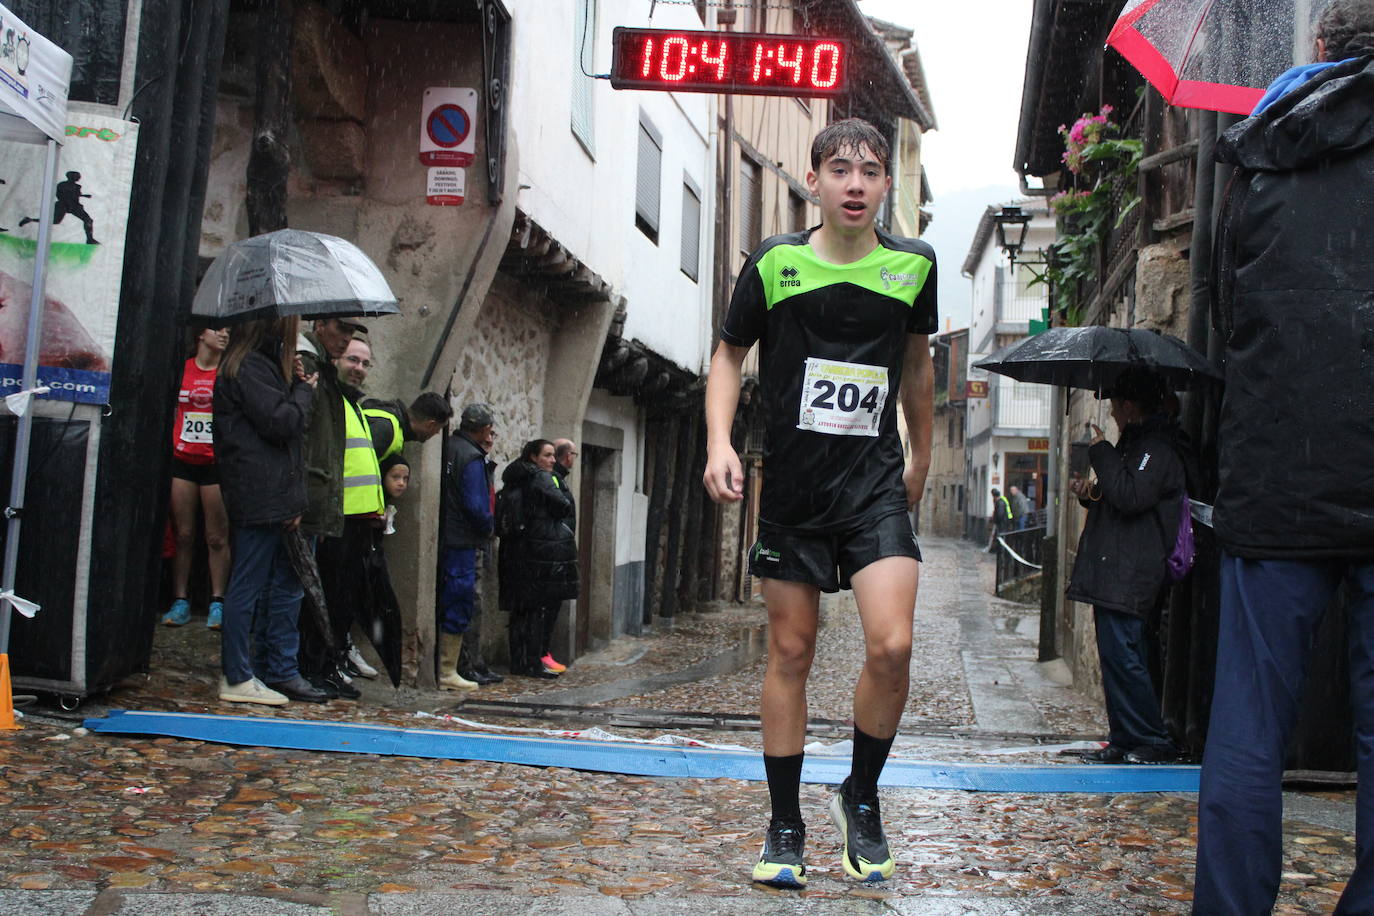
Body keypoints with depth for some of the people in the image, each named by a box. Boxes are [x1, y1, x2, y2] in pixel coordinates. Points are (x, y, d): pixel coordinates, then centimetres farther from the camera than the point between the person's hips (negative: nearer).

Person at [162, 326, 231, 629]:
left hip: (216, 464, -2)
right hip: (183, 461, 2)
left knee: (217, 537, -2)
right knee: (183, 535, 5)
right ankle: (180, 601, 11)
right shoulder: (181, 369, 8)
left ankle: (217, 603, 5)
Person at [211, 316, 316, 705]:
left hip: (277, 496, 10)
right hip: (258, 497, -10)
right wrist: (304, 391, -2)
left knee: (285, 585, 12)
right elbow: (279, 423, -18)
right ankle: (237, 678, 4)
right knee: (248, 586, -3)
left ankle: (280, 670, 19)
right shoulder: (247, 366, -11)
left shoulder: (266, 363, 20)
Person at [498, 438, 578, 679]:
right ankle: (534, 663, -5)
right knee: (542, 607, -4)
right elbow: (565, 508, -10)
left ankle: (517, 662, 14)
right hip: (543, 549, -8)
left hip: (517, 550, 8)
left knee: (520, 609, 10)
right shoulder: (542, 479, -10)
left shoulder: (513, 481, 14)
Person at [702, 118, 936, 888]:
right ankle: (786, 825, 19)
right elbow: (730, 354, 7)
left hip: (876, 483, 1)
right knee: (791, 652, 5)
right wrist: (720, 441, -8)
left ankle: (861, 797, 12)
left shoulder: (912, 265, 3)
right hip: (792, 484, -1)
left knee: (892, 645, -14)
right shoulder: (775, 263, -3)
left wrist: (923, 459, 25)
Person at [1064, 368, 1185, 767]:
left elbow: (1131, 496, -24)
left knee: (1122, 657, -10)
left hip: (1128, 579, -11)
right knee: (1118, 659, 11)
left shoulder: (1157, 450, -11)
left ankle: (1156, 742, -2)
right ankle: (1124, 742, 16)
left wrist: (1102, 453, -14)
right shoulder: (1135, 445, 22)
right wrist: (1092, 495, 10)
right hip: (1116, 575, 11)